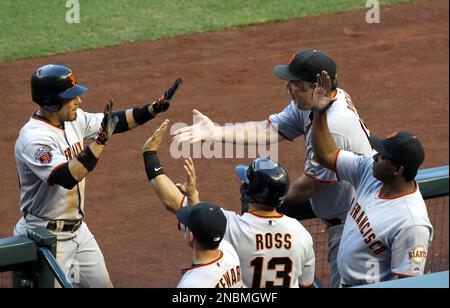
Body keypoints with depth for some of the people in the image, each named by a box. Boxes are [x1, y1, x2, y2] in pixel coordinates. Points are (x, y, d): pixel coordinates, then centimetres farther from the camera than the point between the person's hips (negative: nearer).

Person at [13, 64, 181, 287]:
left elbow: (116, 121, 11)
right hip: (45, 236, -9)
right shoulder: (33, 138, -25)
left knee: (102, 285, 15)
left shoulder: (73, 120, 1)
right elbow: (67, 178, -37)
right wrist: (101, 140, -40)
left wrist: (153, 109, -3)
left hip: (78, 230, 9)